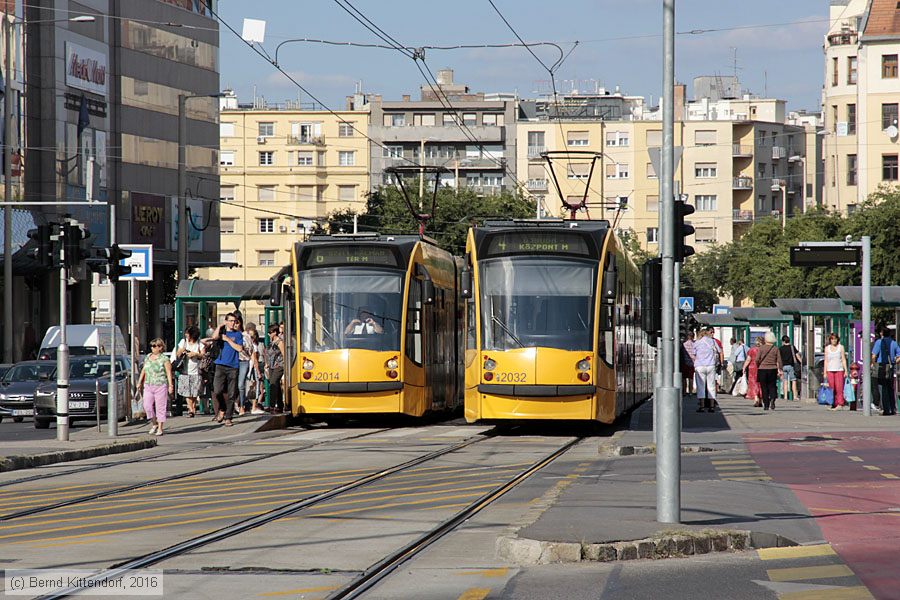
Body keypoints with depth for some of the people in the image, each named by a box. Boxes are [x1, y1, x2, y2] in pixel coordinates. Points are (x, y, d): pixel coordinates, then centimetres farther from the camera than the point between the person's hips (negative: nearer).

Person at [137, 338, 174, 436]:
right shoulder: (148, 357, 13)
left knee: (160, 407, -2)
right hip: (148, 386, 5)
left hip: (160, 386, -5)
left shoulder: (164, 359, -5)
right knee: (147, 406, -3)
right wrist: (140, 382, 16)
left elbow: (169, 373, -8)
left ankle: (160, 428, 5)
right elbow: (143, 371, 21)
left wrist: (170, 385, -15)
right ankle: (154, 424, 16)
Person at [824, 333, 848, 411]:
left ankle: (840, 404, -13)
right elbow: (826, 360, 12)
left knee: (839, 388, -11)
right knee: (831, 388, -4)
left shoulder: (841, 347, 6)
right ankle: (833, 405, -1)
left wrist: (846, 370, -1)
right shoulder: (827, 348, 11)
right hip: (830, 370, 2)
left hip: (839, 370, -2)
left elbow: (843, 359, 6)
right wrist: (825, 372, 6)